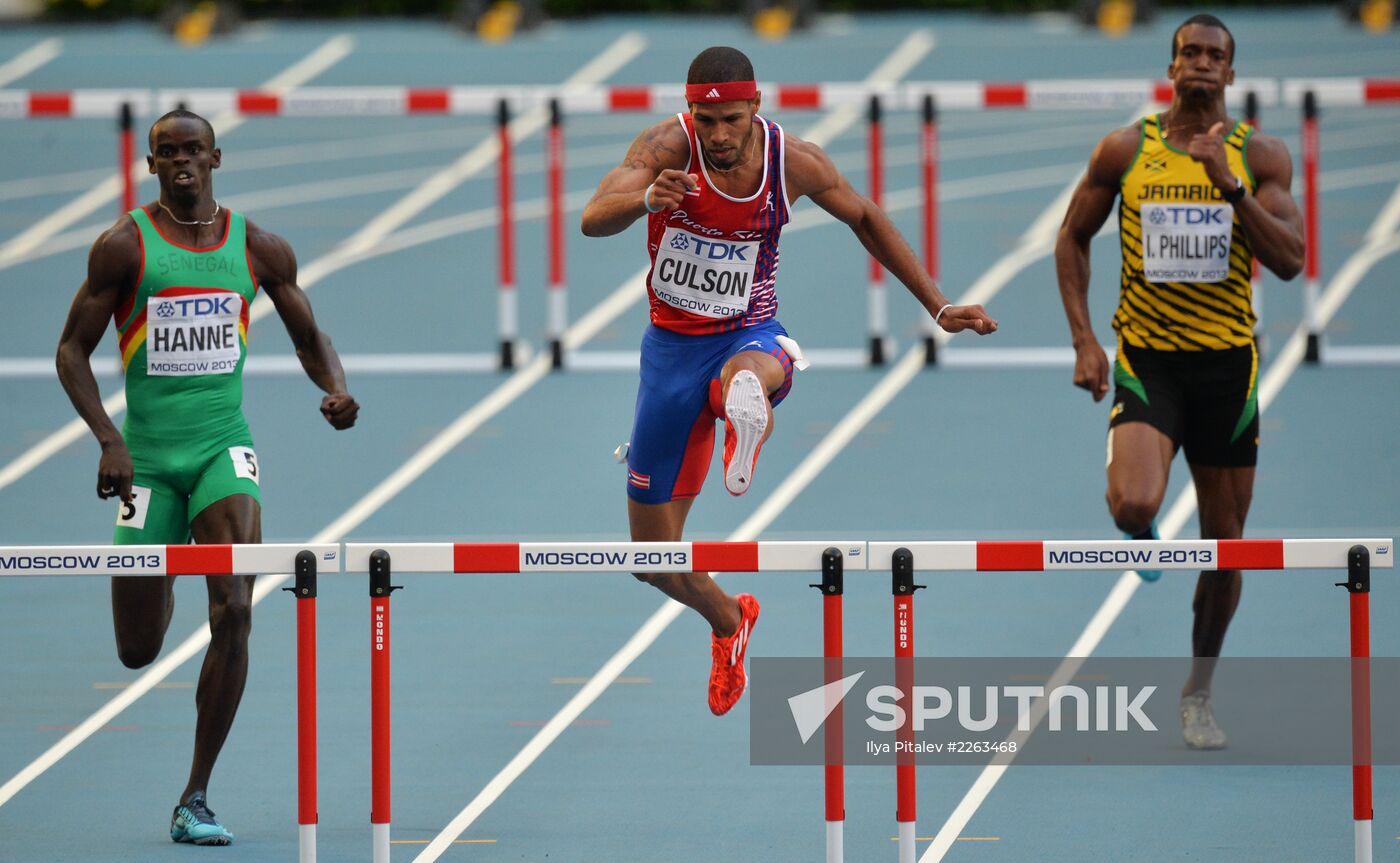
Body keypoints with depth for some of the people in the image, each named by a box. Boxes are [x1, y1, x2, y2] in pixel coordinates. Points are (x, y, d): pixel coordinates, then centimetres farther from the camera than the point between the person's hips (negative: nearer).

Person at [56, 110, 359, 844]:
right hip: (147, 456, -1)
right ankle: (156, 584, 45)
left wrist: (335, 390, -5)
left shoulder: (258, 248, 4)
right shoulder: (124, 246, -3)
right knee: (138, 650, 3)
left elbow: (309, 336, 17)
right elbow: (71, 351, -2)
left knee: (234, 615, -20)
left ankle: (196, 799, -11)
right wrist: (108, 440, -15)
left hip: (223, 451, 1)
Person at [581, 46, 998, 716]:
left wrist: (938, 307, 11)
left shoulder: (793, 162, -10)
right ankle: (728, 620, 36)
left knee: (746, 373, -43)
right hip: (672, 346, 1)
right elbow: (592, 220, -30)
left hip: (749, 335, -1)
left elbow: (864, 218, 9)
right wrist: (646, 198, -53)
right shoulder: (667, 147, -16)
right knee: (653, 556, 10)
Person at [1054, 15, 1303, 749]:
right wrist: (1083, 340, 0)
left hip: (1226, 360, 2)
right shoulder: (1126, 150, 0)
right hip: (1146, 357, -2)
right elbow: (1073, 238, 9)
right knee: (1133, 508, -25)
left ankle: (1198, 694, 26)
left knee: (1224, 542, 8)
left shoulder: (1260, 157, 0)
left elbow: (1288, 260, -9)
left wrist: (1229, 184, -20)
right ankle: (1143, 538, 14)